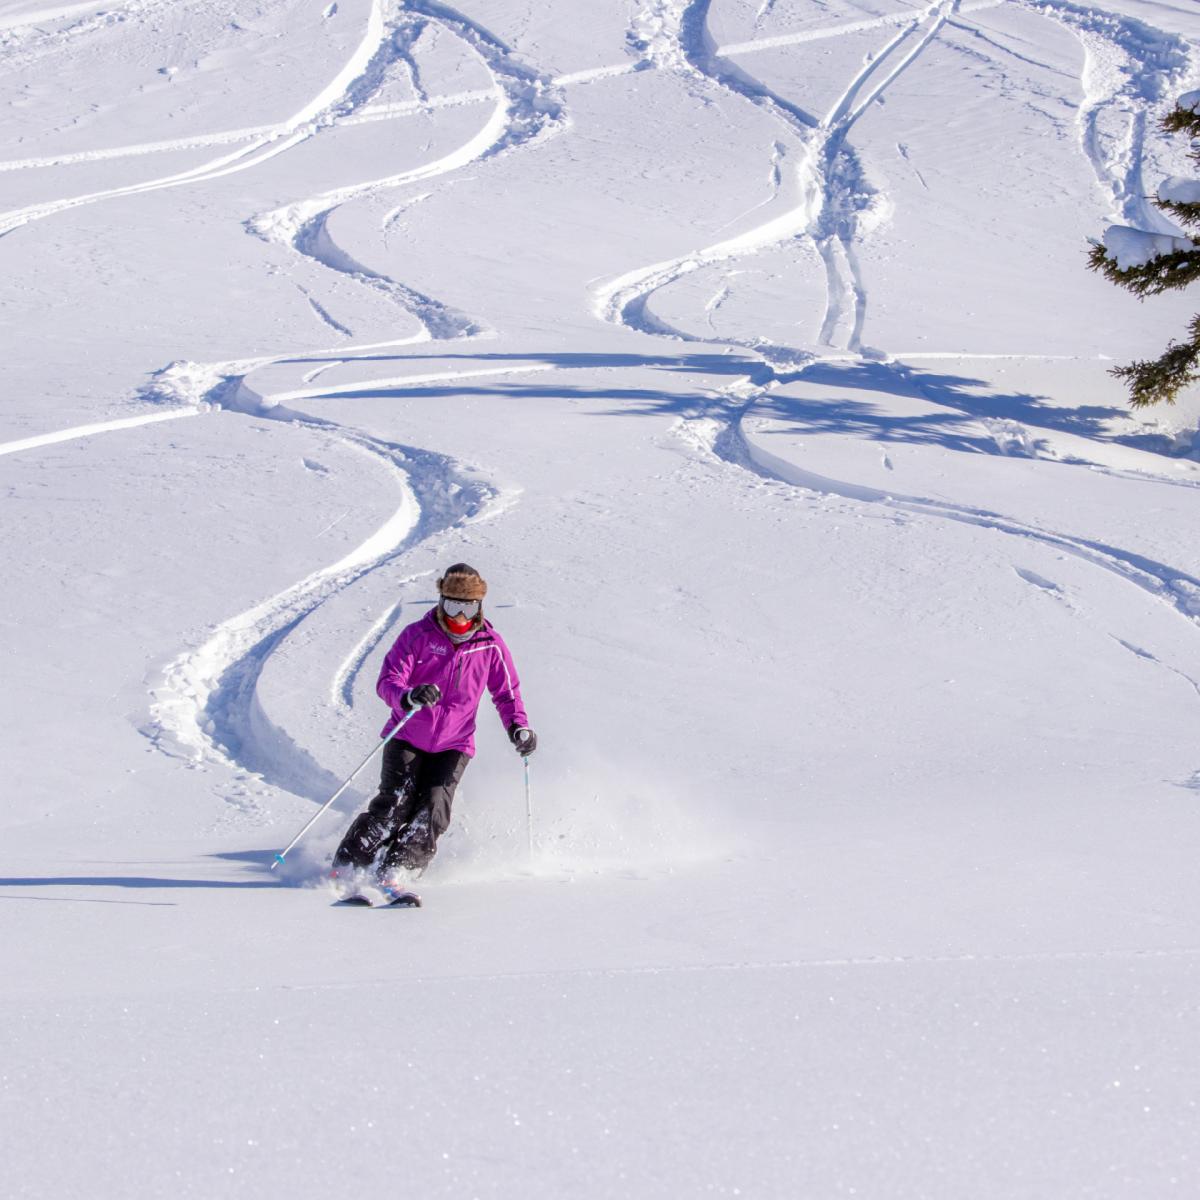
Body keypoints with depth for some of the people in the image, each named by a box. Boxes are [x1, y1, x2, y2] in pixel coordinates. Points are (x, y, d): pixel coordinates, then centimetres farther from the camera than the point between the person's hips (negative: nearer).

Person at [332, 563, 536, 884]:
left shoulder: (491, 645, -1)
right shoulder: (417, 635, -8)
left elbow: (506, 692, 10)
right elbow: (387, 682, -16)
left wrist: (518, 727, -9)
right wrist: (409, 697, -39)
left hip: (453, 745, 2)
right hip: (407, 737, -2)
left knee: (433, 811, -15)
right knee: (396, 803, -15)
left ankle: (393, 874, -12)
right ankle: (347, 867, -4)